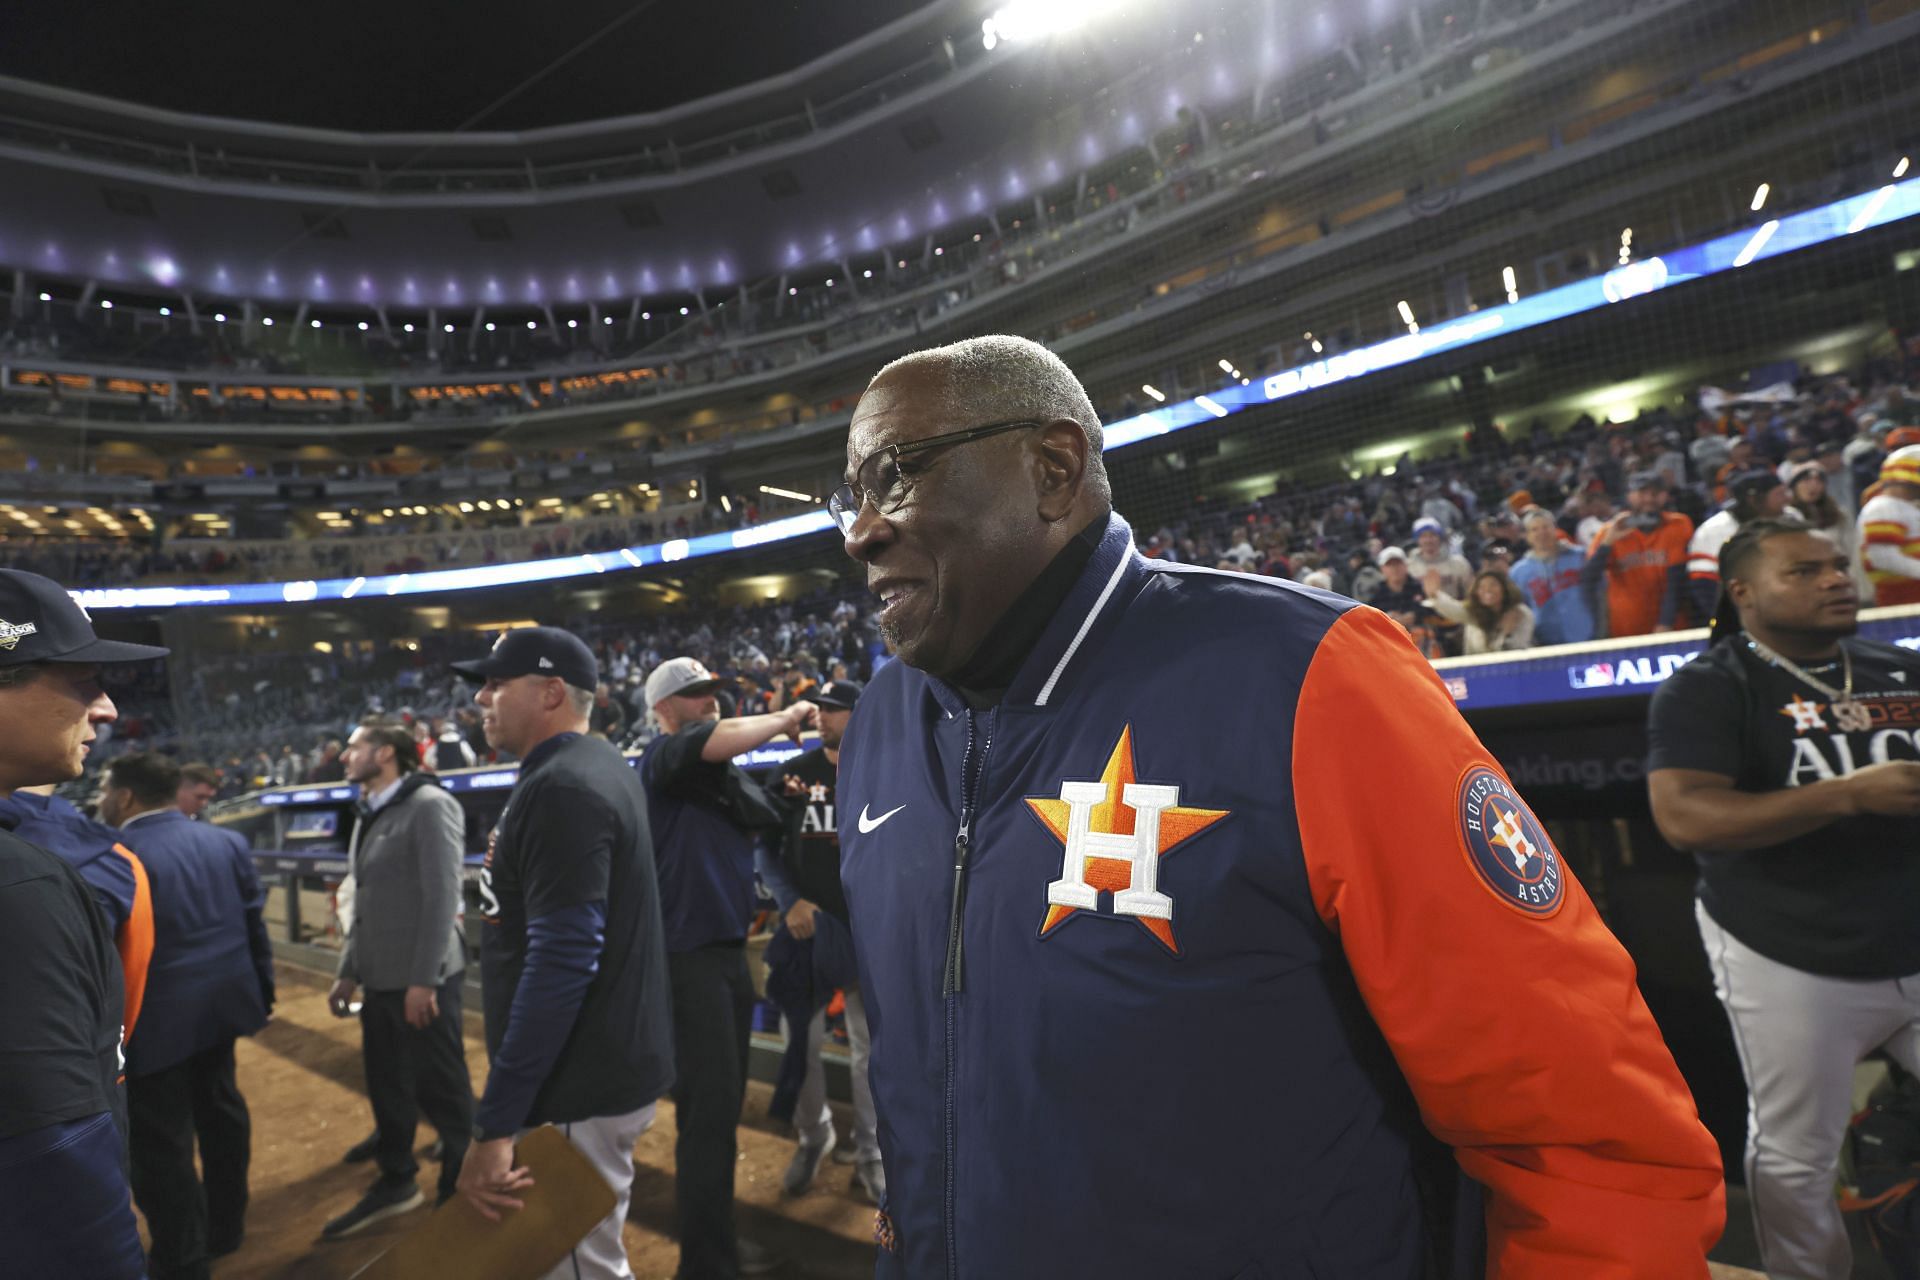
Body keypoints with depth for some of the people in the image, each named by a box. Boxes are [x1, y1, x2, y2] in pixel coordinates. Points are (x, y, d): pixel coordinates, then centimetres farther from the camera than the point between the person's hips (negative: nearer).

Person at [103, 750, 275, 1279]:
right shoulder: (227, 840, 1)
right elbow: (255, 924, 6)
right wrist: (263, 990, 15)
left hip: (156, 1021, -7)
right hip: (221, 1005, 7)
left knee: (161, 1143, 8)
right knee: (220, 1112, 21)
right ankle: (226, 1226, 38)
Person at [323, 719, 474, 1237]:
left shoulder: (430, 805, -14)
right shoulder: (369, 816, 14)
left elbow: (441, 897, -19)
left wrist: (424, 979, -21)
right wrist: (348, 971, 18)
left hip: (421, 980, -8)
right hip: (381, 979, 8)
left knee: (441, 1091, 4)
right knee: (386, 1086, 19)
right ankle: (395, 1182, 38)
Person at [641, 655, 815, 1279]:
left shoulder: (724, 773, 16)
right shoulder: (662, 755, -10)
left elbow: (767, 820, 13)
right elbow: (717, 740, -29)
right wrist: (783, 718, -14)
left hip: (728, 948, 9)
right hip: (688, 952, -9)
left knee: (724, 1103, 17)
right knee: (709, 1107, -4)